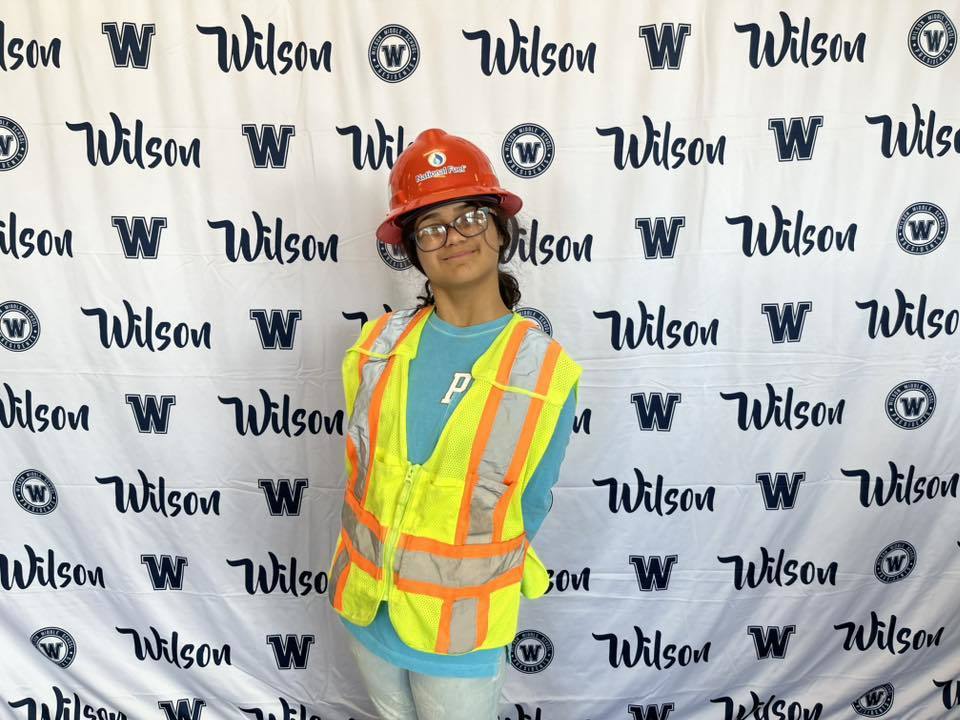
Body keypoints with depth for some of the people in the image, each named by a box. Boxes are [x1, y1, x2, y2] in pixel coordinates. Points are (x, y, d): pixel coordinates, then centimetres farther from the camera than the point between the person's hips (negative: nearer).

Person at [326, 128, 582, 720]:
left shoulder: (547, 373, -17)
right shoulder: (378, 344, -8)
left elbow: (529, 509, -6)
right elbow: (360, 463, 5)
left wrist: (454, 575, 5)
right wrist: (377, 561, 7)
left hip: (462, 627, -3)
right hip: (366, 606, 4)